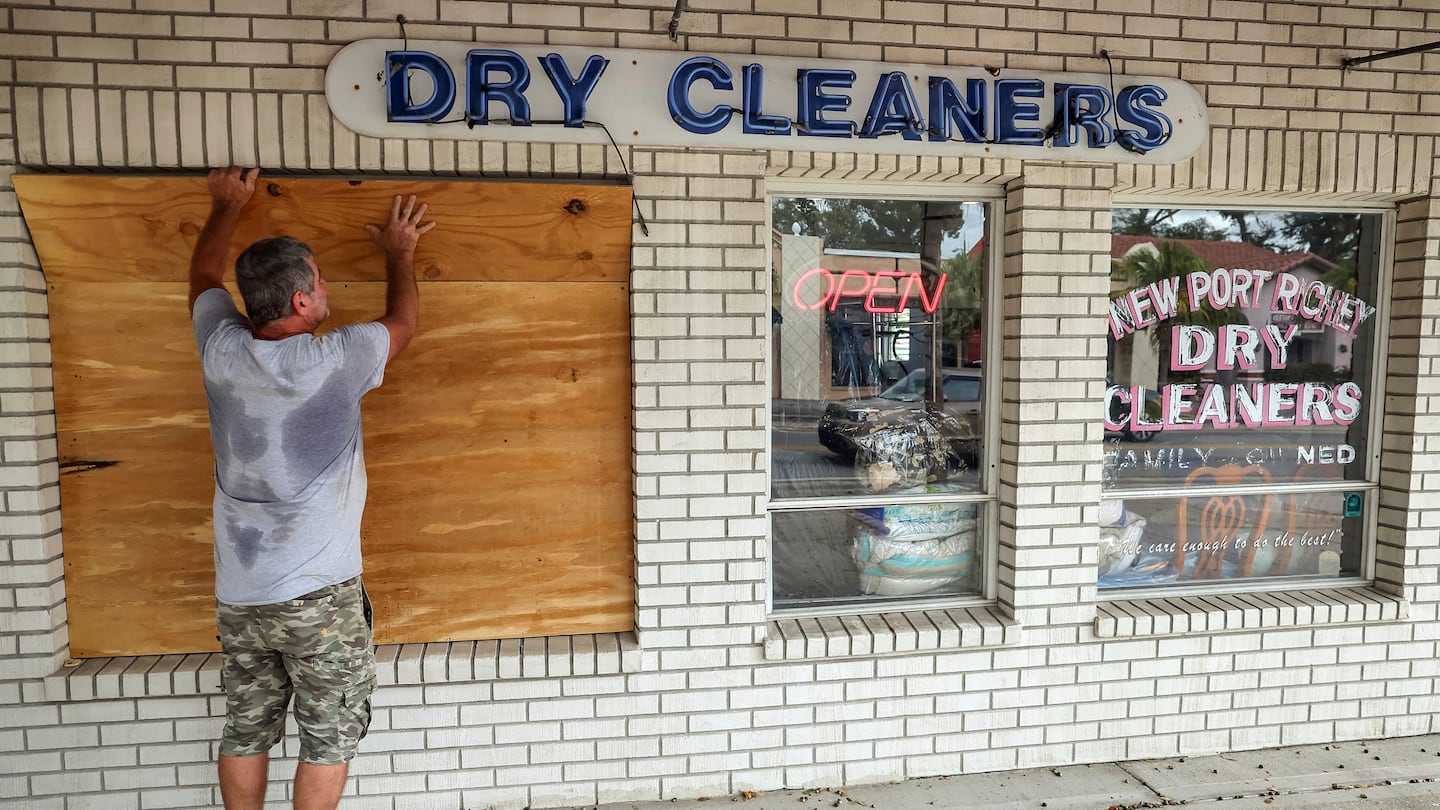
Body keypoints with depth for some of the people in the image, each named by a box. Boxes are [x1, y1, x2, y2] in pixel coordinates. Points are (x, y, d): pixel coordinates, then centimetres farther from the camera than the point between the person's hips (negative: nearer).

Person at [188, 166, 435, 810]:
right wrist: (399, 255, 20)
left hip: (237, 595, 6)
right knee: (329, 734, 9)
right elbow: (402, 321, 4)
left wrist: (227, 206, 32)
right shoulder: (334, 362, -17)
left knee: (246, 730, 17)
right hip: (317, 594, -5)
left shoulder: (222, 352, -4)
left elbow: (204, 275, 18)